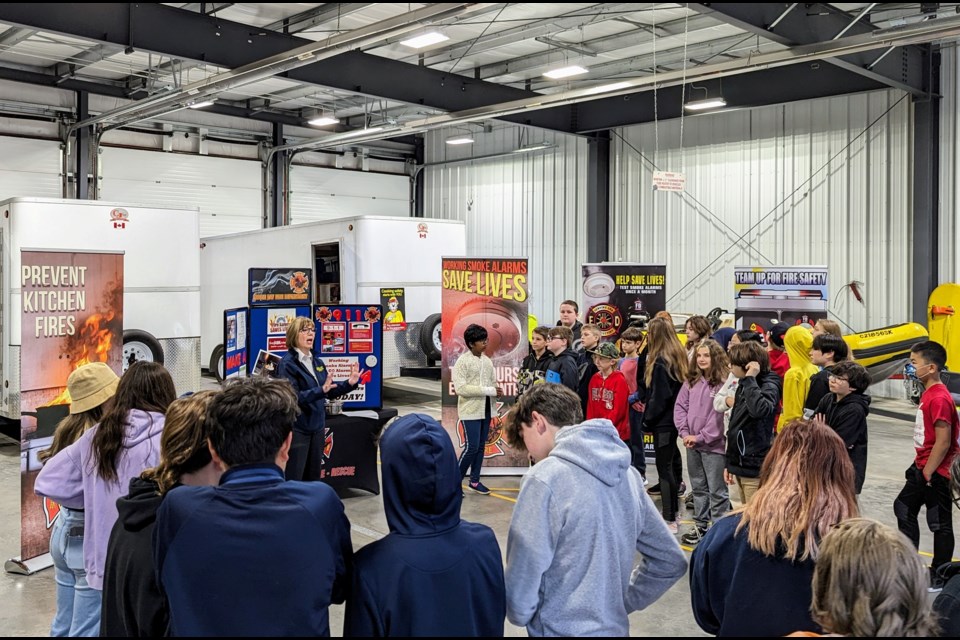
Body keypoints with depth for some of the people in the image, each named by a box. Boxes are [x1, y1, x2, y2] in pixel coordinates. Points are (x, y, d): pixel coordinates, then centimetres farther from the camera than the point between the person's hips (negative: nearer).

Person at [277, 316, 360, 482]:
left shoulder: (317, 361, 10)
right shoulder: (287, 363, -12)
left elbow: (330, 391, 15)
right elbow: (293, 397, -24)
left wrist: (349, 383, 1)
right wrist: (320, 390, -34)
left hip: (317, 427, 7)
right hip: (297, 429, -7)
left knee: (313, 478, 16)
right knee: (292, 481, -1)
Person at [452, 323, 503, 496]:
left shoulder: (487, 361, 9)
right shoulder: (462, 361, -11)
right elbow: (460, 388, -19)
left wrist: (497, 390, -9)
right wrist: (488, 391, -20)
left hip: (486, 409, 7)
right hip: (471, 411, -7)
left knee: (481, 447, 11)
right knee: (472, 447, -9)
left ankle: (474, 481, 21)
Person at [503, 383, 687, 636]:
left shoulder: (545, 479, -19)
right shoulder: (627, 472, 1)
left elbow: (522, 585, -16)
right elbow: (670, 561, 8)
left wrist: (518, 614, 3)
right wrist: (621, 602, 10)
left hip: (562, 630, -6)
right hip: (615, 627, 6)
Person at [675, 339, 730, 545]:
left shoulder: (723, 382, -13)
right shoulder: (691, 381, 8)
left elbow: (721, 415, -16)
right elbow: (680, 407, 9)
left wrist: (701, 437, -14)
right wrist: (684, 433, -4)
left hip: (714, 444, -7)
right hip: (692, 444, 7)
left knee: (717, 490, 2)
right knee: (699, 487, 18)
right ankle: (700, 526, 30)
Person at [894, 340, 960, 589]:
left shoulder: (939, 399, -23)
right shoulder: (928, 393, 7)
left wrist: (927, 472, -18)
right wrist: (919, 465, 15)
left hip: (935, 473, -10)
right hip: (921, 466, 10)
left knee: (940, 523, 4)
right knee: (904, 507, 19)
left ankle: (940, 576, 16)